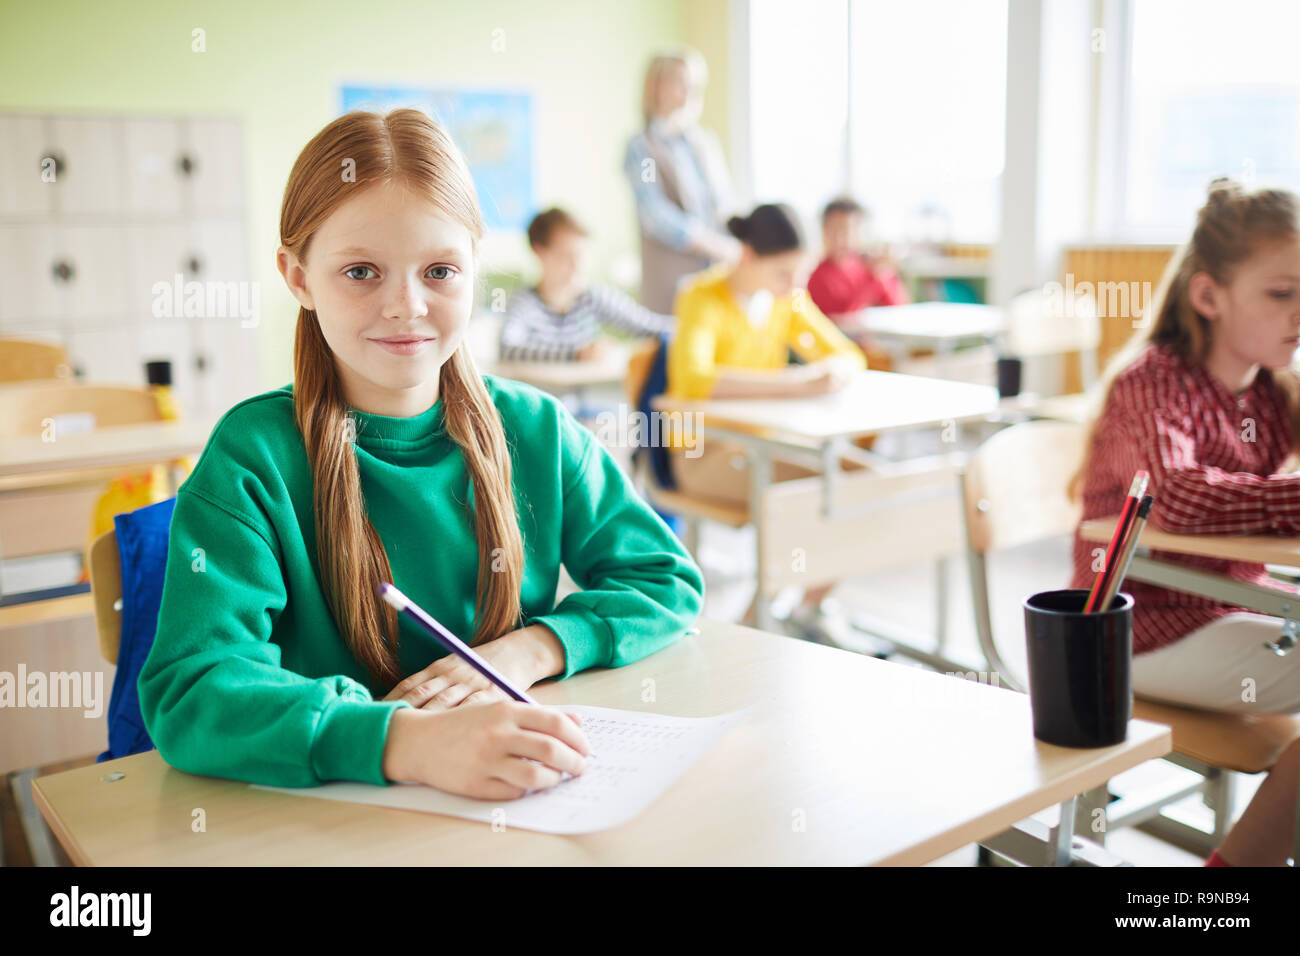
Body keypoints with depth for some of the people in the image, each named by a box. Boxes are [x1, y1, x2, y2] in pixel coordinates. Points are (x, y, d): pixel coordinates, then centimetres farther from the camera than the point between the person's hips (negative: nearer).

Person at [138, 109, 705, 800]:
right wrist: (407, 742, -35)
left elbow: (667, 581, 6)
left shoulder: (536, 431, 0)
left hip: (529, 796, 2)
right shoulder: (255, 457, -10)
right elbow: (189, 693, -21)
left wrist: (533, 648, -11)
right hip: (330, 807, -2)